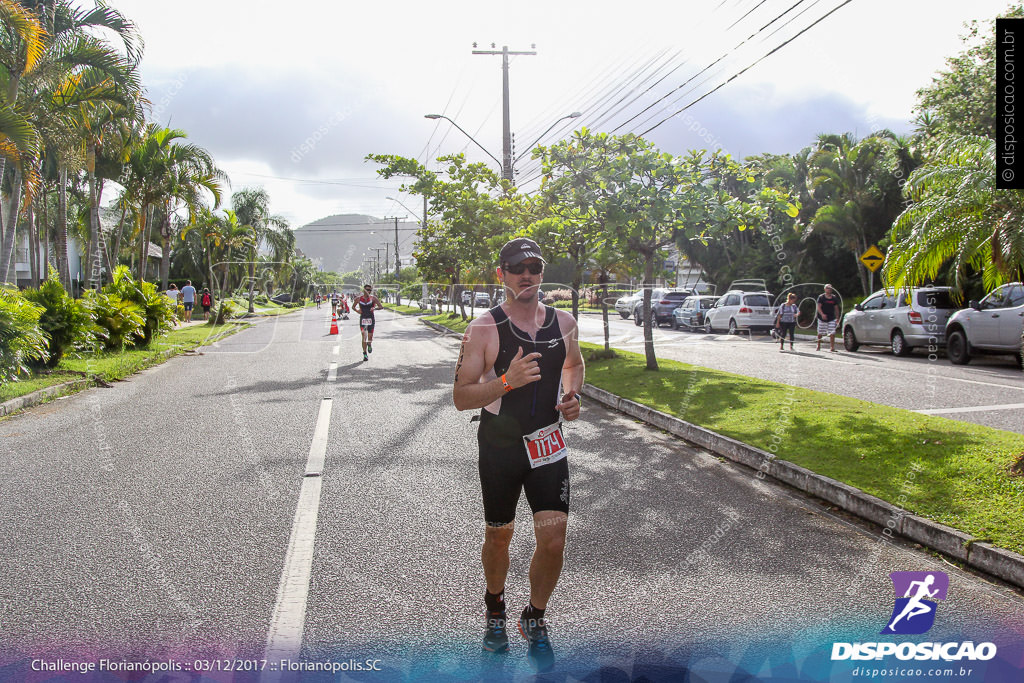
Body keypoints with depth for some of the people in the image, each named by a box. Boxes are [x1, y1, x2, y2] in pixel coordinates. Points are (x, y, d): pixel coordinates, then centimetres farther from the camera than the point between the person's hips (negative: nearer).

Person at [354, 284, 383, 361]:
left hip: (371, 319, 0)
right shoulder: (359, 299, 1)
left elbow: (381, 307, -7)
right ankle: (365, 354, 2)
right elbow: (353, 306, 16)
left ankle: (369, 344, 39)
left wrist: (374, 308, -25)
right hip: (363, 319, 0)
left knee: (370, 336, 3)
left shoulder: (373, 298, -3)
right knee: (364, 337, -7)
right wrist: (357, 311, -4)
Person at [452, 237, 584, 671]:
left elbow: (575, 364, 21)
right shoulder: (483, 330, -11)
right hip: (499, 446, -2)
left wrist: (573, 396, 1)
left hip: (548, 445, 2)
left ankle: (534, 620, 22)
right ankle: (495, 608, 43)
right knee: (498, 537, 14)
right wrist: (508, 380, -27)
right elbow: (461, 397, -12)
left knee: (553, 540, -5)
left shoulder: (563, 322, 1)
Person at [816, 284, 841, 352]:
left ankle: (832, 348, -7)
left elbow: (836, 308, 11)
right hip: (822, 318, -1)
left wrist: (837, 318, 7)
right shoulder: (821, 297, -2)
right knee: (820, 333, 8)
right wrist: (822, 314, -26)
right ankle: (818, 347, 24)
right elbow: (819, 307, -9)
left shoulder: (834, 298, 7)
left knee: (832, 333, -10)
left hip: (832, 319, 1)